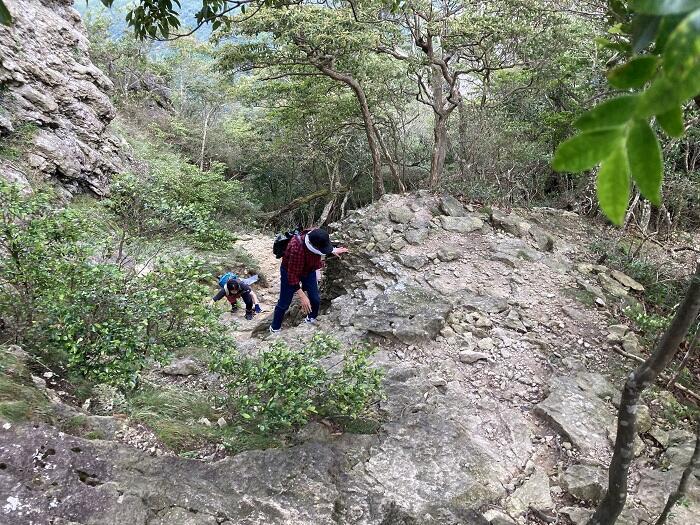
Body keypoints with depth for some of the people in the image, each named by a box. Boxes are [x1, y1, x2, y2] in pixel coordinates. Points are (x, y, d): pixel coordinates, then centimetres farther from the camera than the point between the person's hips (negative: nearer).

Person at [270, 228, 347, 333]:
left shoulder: (315, 237, -26)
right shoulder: (297, 249, -45)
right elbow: (293, 275, -37)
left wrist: (333, 250, 15)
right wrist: (302, 296, -35)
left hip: (308, 270, 6)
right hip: (290, 271, -6)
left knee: (315, 298, 10)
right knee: (284, 303, 4)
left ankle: (311, 319, 38)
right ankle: (275, 329, 25)